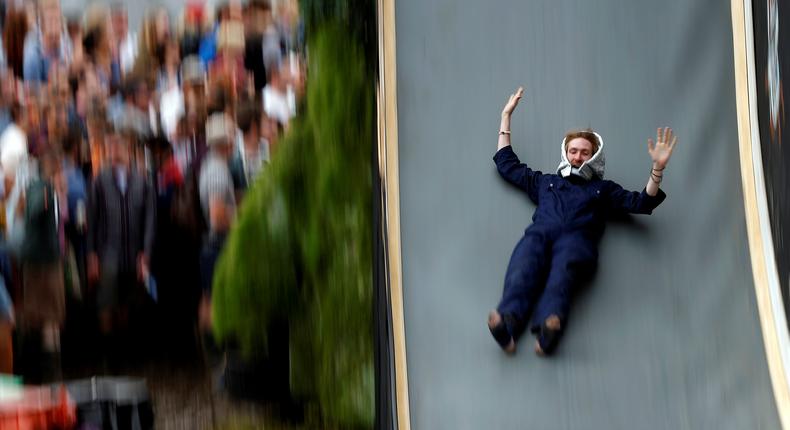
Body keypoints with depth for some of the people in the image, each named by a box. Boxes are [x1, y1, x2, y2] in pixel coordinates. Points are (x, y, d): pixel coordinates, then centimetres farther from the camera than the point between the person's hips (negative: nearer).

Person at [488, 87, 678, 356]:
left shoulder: (603, 188, 34)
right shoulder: (546, 181, 40)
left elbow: (642, 203, 22)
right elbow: (507, 163, 46)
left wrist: (658, 168, 8)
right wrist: (506, 117, 47)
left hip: (576, 239, -2)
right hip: (540, 233, 2)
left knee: (562, 269, -41)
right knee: (523, 266, -38)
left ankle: (549, 327, -69)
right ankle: (507, 323, -66)